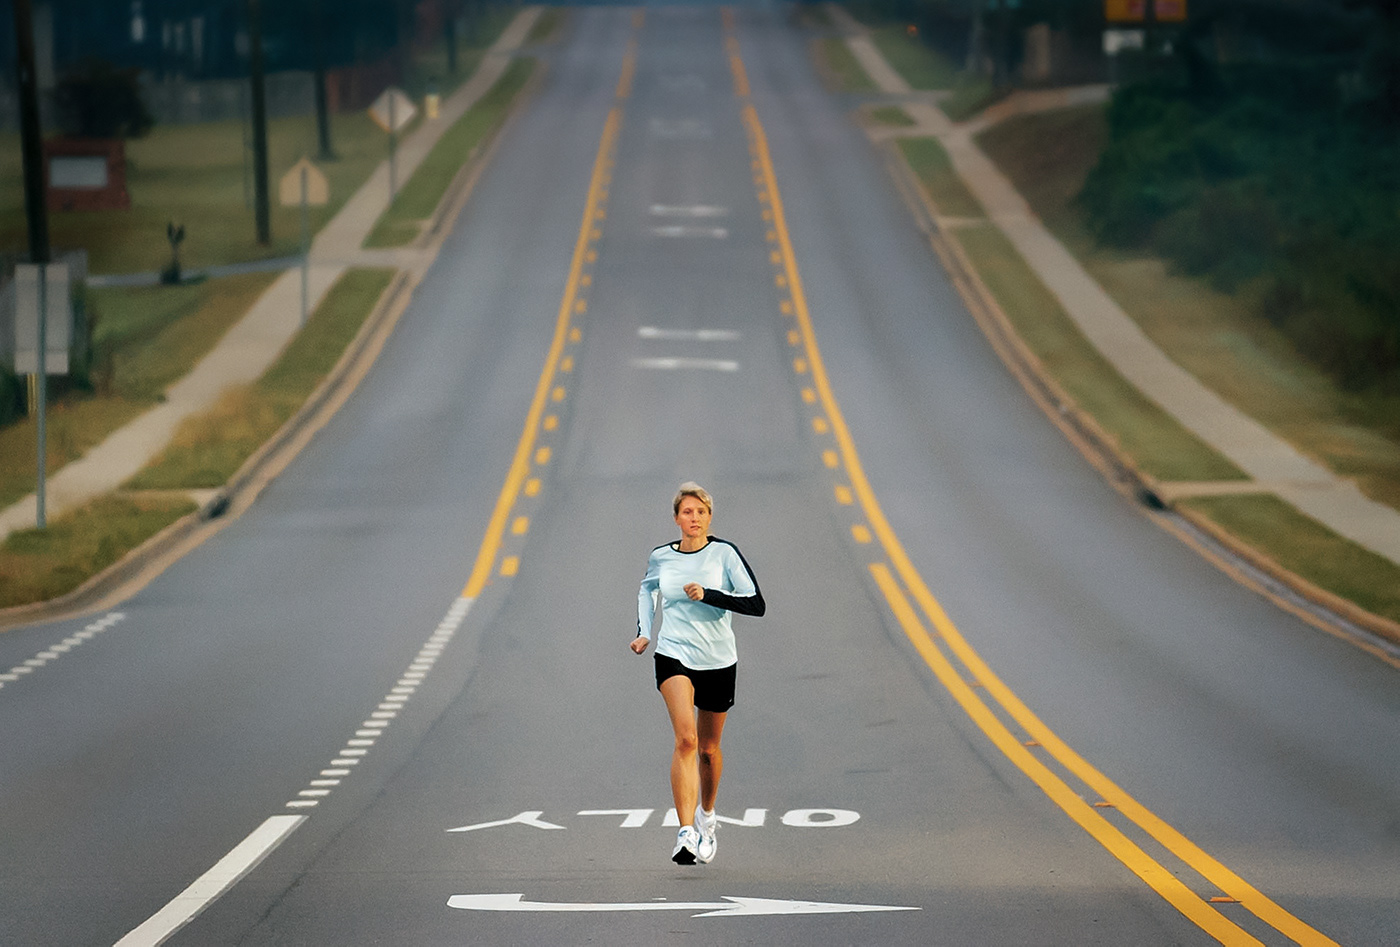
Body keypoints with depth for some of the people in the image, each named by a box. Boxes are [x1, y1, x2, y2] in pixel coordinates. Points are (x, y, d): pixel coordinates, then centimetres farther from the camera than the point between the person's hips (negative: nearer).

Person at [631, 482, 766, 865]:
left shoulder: (724, 553, -6)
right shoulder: (660, 558, 2)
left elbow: (756, 604, -13)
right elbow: (647, 590, 25)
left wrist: (709, 595, -22)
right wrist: (643, 631, 12)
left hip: (718, 661, 0)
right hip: (674, 656, 0)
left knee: (708, 747, 16)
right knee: (686, 739, -22)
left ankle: (707, 815, 45)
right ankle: (686, 833, -29)